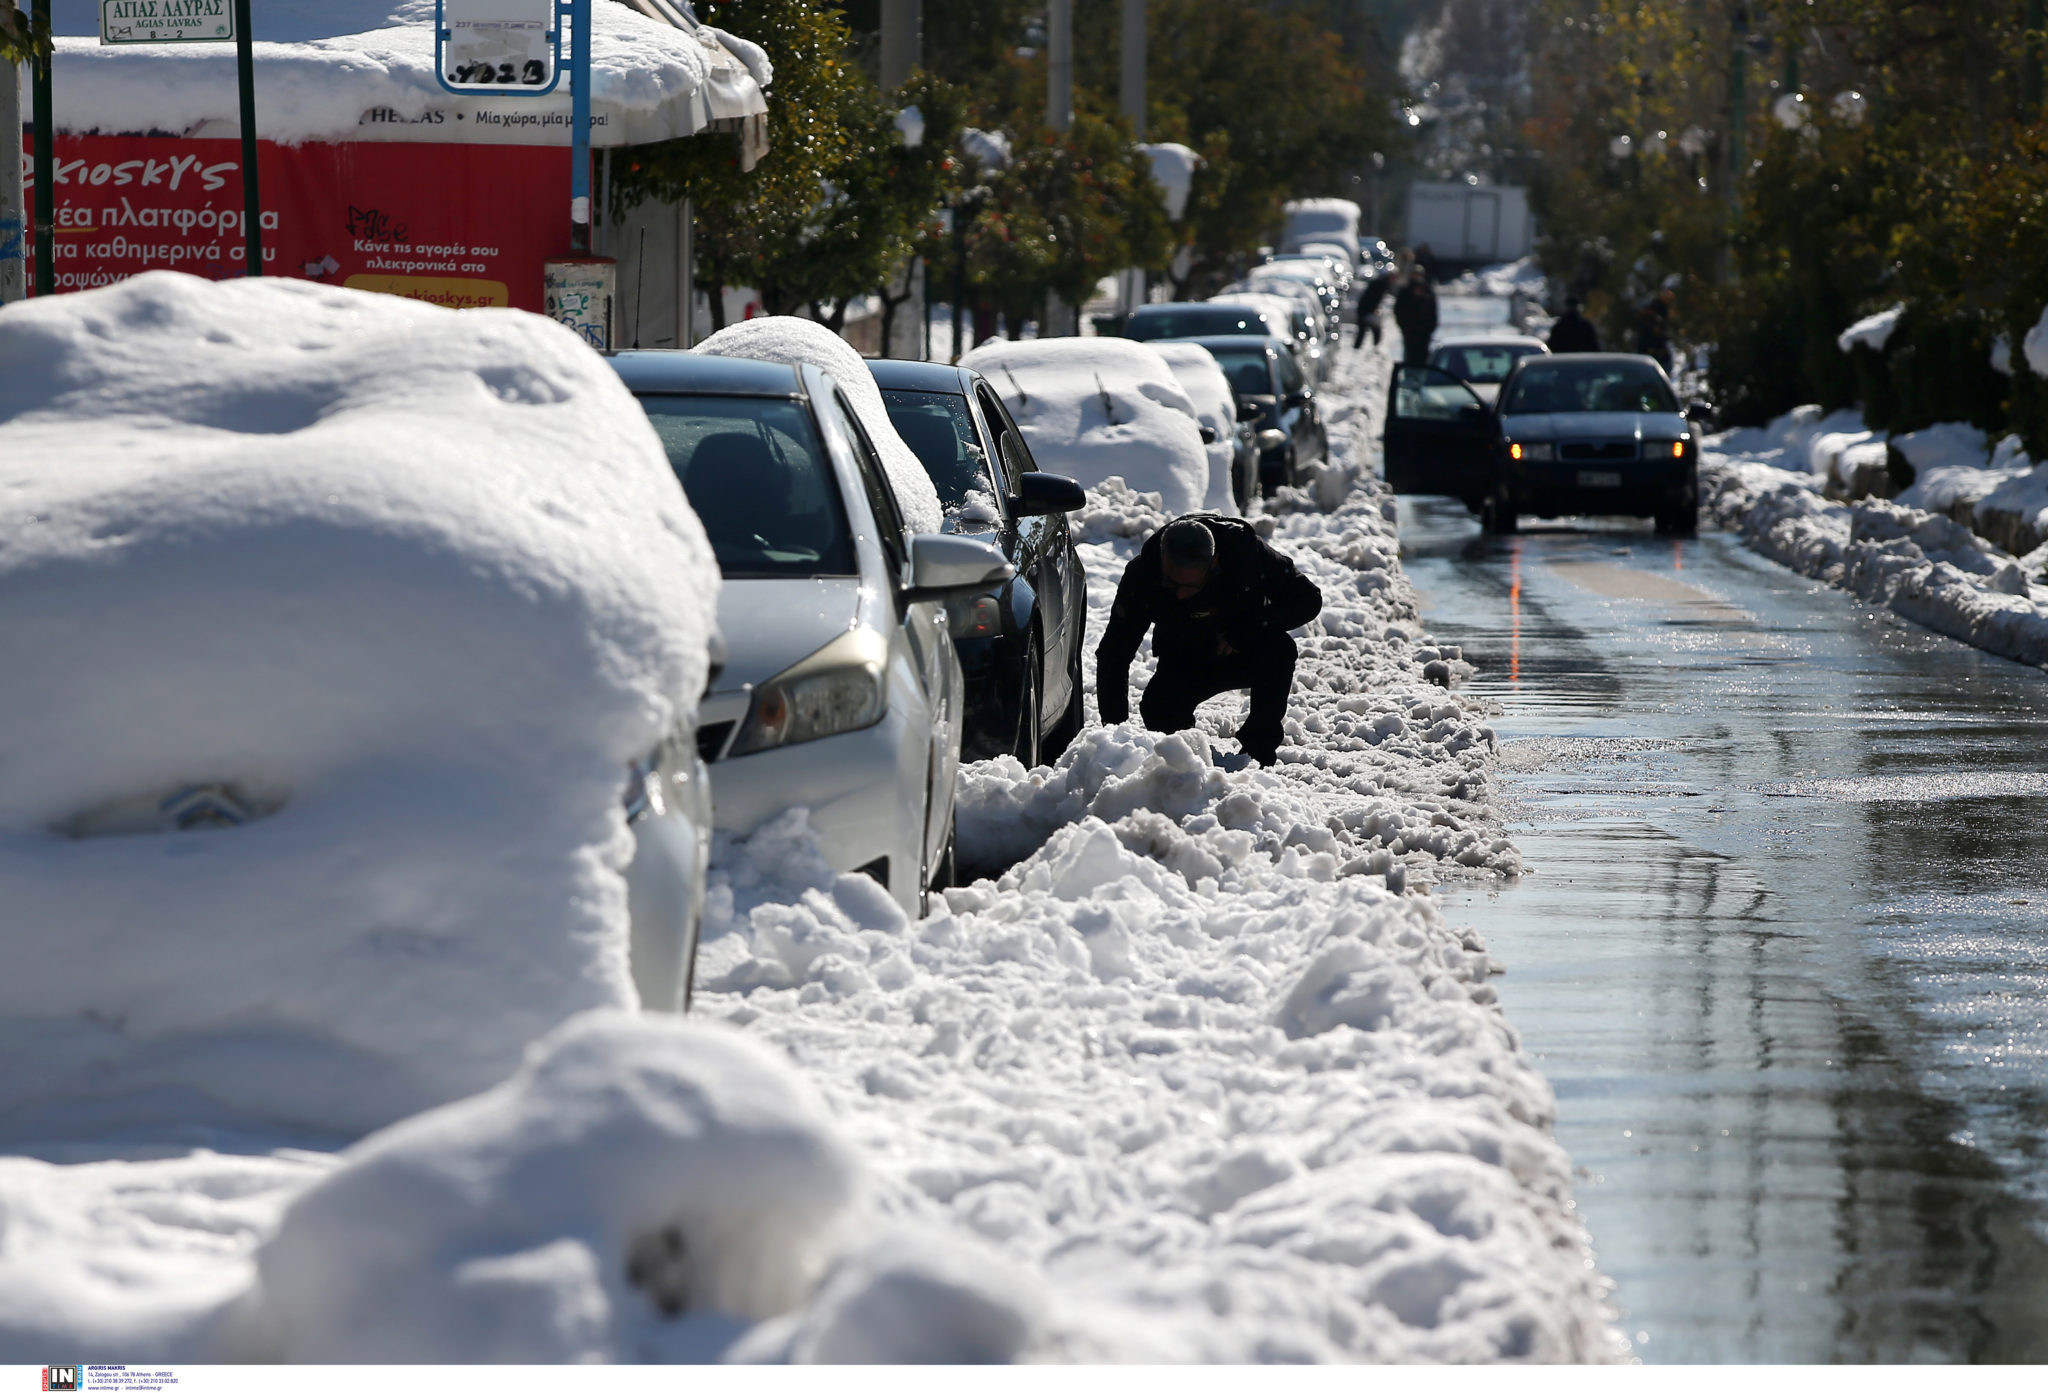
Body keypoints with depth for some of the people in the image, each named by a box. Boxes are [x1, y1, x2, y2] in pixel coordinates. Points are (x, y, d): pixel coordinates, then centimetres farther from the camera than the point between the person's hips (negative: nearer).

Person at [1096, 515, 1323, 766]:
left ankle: (1259, 749, -17)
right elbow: (1113, 654, -22)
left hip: (1246, 653, 0)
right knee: (1158, 712, -29)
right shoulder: (1142, 574, -27)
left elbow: (1308, 599, -19)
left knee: (1278, 649, -34)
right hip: (1182, 660, 1)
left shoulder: (1245, 550, -29)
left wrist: (1245, 631, -32)